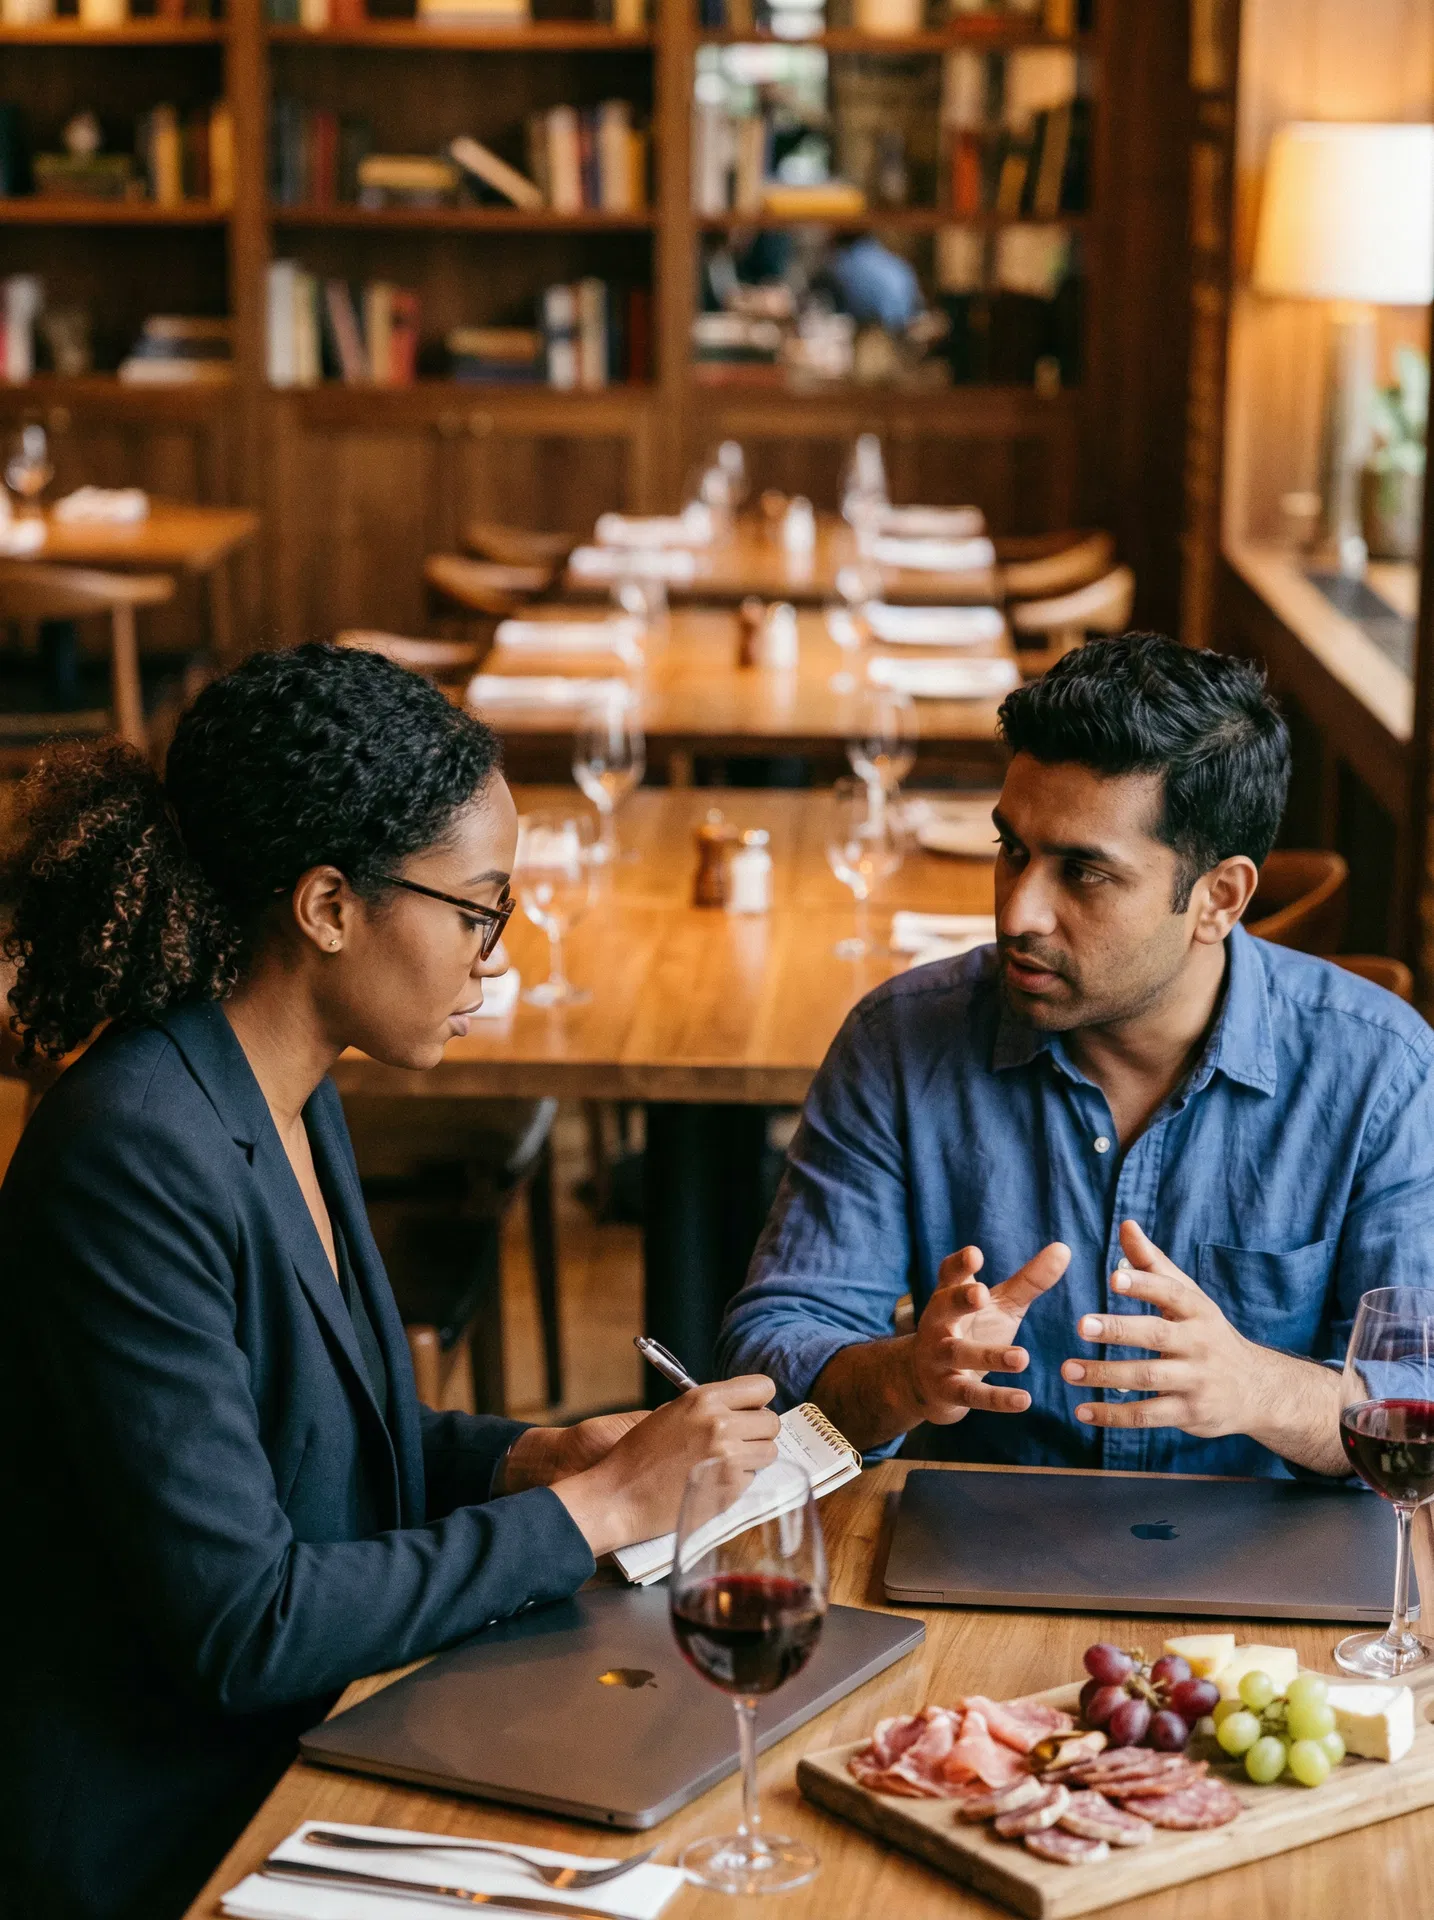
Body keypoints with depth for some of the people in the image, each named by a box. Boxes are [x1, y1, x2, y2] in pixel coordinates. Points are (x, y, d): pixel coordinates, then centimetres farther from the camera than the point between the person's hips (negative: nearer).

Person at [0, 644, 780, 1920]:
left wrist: (542, 1456, 0)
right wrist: (594, 1510, -17)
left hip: (311, 1752, 8)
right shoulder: (134, 1157, -23)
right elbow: (242, 1623, -24)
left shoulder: (292, 1104, 6)